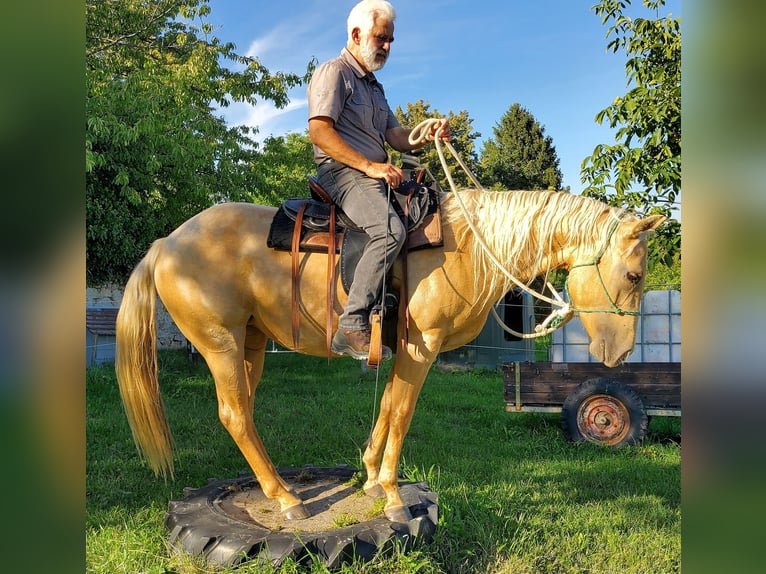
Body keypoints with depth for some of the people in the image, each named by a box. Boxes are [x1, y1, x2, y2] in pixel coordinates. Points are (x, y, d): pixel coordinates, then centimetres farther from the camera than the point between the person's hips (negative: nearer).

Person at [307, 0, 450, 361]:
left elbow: (398, 138, 20)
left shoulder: (374, 87, 28)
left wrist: (428, 136, -3)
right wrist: (369, 166, -21)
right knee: (391, 230, -33)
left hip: (376, 176, 9)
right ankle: (351, 325, -33)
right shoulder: (333, 73, 1)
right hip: (342, 173, -9)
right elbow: (319, 131, -14)